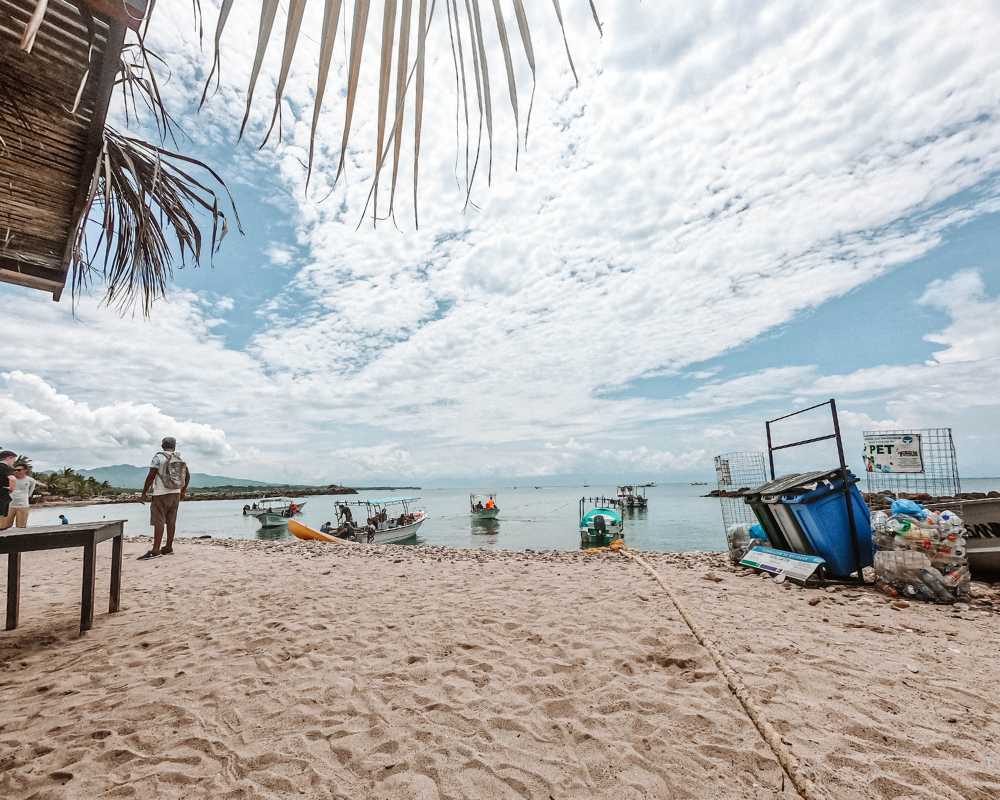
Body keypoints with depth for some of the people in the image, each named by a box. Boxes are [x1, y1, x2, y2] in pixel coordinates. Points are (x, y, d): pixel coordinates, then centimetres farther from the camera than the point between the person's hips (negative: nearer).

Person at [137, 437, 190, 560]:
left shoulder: (158, 457, -7)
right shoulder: (180, 459, 10)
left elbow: (151, 476, -13)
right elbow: (187, 476, 15)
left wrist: (144, 493, -8)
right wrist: (183, 491, 27)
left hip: (161, 494, -5)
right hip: (175, 494, 5)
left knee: (158, 521, -7)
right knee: (171, 521, 9)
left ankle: (155, 551, -10)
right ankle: (169, 548, 13)